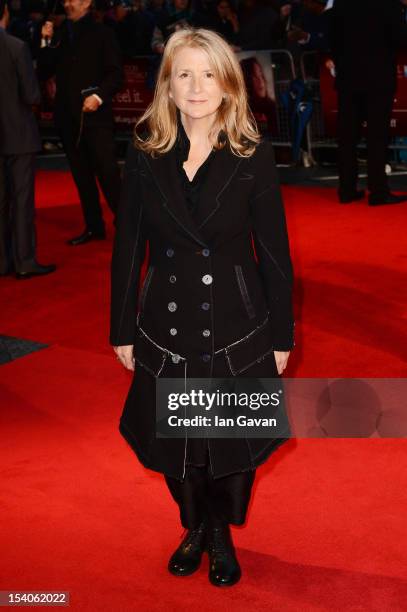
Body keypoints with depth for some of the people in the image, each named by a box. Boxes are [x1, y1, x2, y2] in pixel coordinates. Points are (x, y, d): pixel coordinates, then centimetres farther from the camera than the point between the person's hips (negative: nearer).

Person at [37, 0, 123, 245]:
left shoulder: (102, 34, 2)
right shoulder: (60, 36, 12)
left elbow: (116, 74, -5)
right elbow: (44, 73, 7)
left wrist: (99, 95, -20)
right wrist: (47, 43, -4)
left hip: (96, 115, -5)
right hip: (68, 117, 5)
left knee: (108, 172, -10)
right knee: (81, 175, 10)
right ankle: (94, 226, 17)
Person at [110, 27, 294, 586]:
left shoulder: (254, 155, -9)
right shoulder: (145, 154, -5)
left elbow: (275, 252, -4)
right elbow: (128, 248, 1)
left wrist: (281, 335, -3)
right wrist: (122, 329, 2)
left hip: (238, 327, -1)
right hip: (166, 326, 2)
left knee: (237, 439, 11)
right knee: (173, 437, 15)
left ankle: (222, 534, 39)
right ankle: (194, 528, 43)